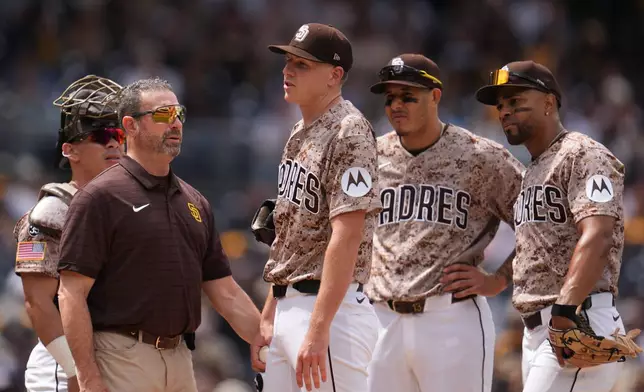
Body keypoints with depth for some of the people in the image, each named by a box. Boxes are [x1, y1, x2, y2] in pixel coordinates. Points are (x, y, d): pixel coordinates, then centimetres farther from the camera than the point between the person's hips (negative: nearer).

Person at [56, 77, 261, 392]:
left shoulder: (194, 202, 17)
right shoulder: (100, 197, -5)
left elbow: (226, 293, 19)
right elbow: (71, 294, -11)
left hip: (180, 356, 7)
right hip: (123, 360, -7)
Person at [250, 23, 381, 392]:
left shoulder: (349, 133, -13)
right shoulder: (300, 134, 16)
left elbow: (347, 236, -21)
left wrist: (318, 328, -26)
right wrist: (268, 316, 19)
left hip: (330, 308, -10)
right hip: (288, 307, 10)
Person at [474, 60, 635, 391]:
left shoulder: (582, 156, -7)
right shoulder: (532, 172, 24)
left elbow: (597, 237, -21)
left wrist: (566, 309, -31)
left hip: (580, 325, -10)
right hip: (536, 328, 10)